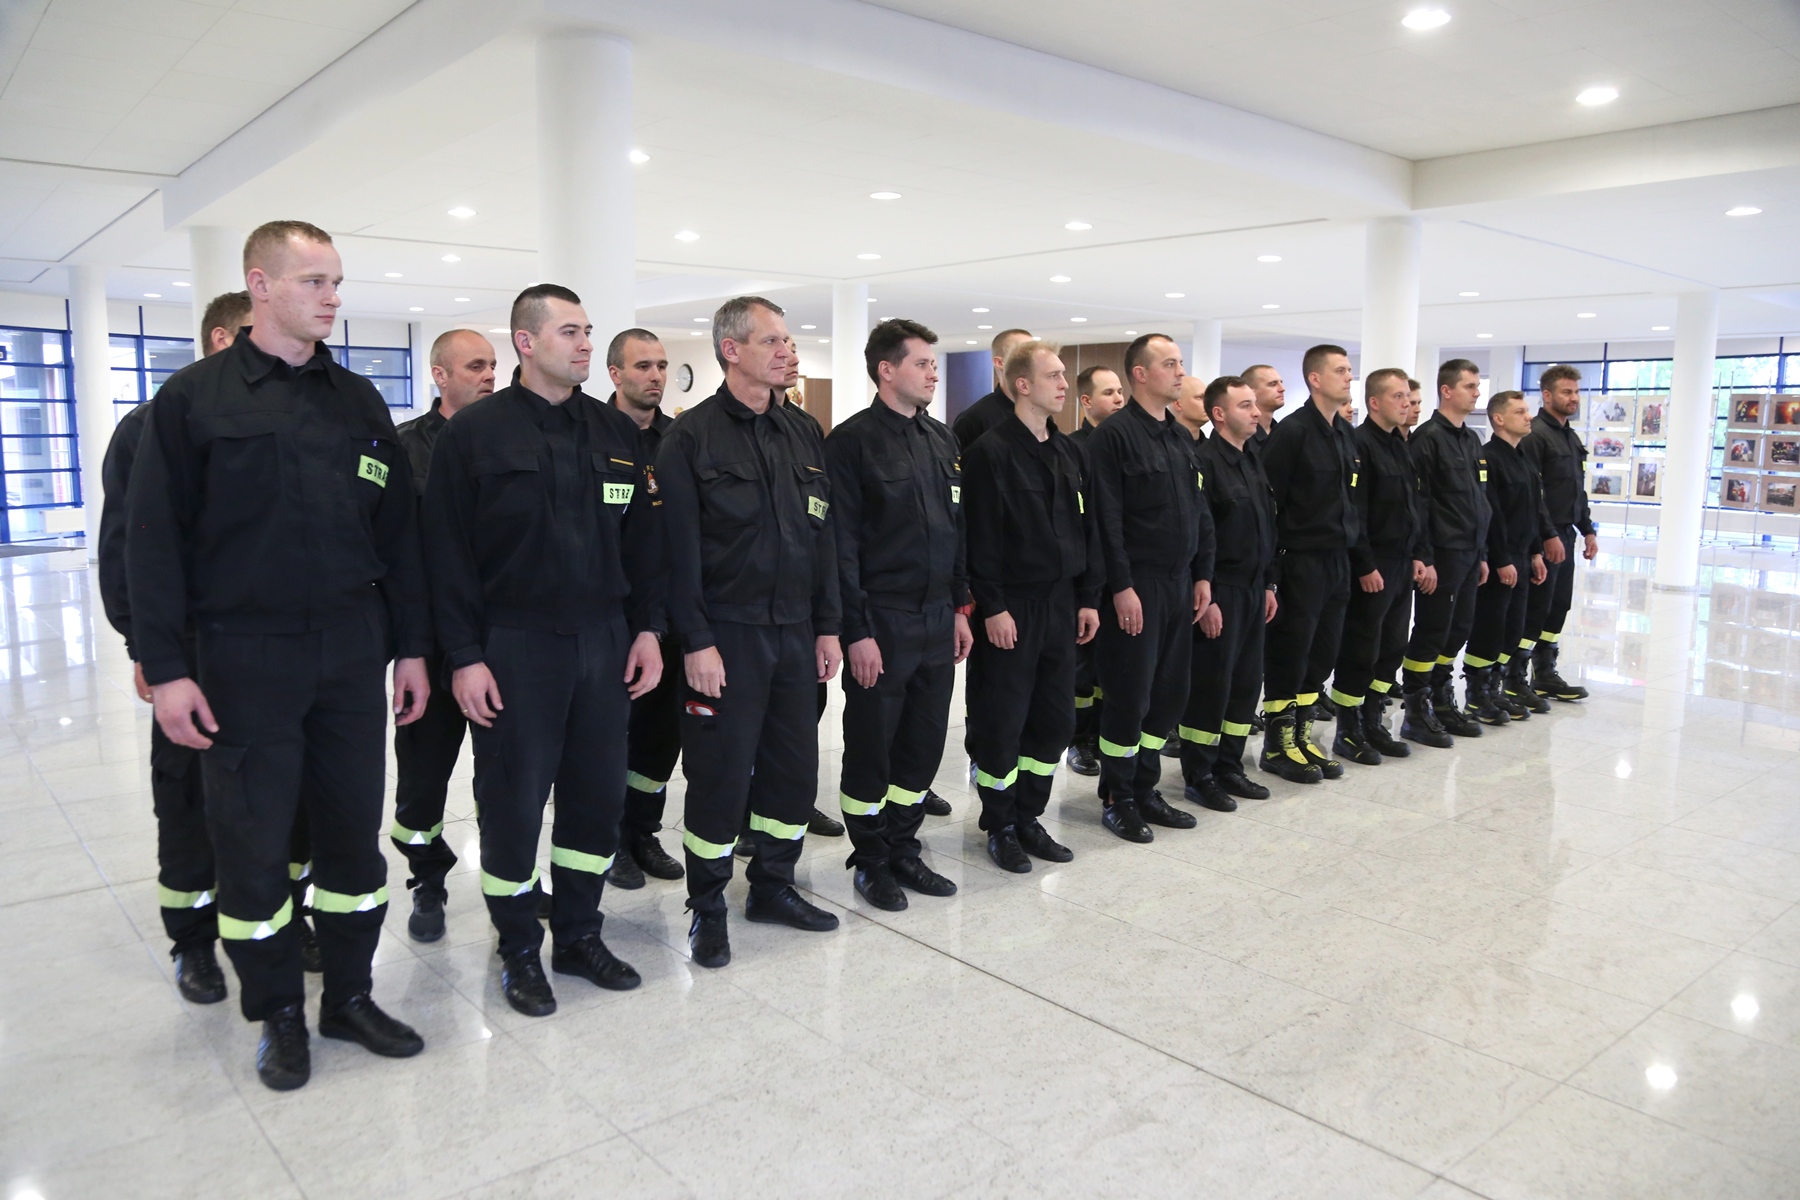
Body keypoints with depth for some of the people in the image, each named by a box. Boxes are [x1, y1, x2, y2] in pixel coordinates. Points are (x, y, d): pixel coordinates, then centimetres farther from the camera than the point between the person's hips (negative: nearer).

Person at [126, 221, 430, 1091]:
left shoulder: (358, 401, 9)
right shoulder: (195, 398, -2)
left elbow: (397, 531, 9)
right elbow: (154, 540, -4)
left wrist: (410, 647, 6)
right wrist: (165, 668, -9)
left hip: (353, 657, 3)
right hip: (245, 660, -3)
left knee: (354, 832, 10)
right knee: (251, 844, 7)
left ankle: (350, 996, 26)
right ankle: (277, 1013, 25)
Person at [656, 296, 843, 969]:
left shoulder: (804, 434, 12)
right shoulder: (691, 436, -6)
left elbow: (823, 536, 13)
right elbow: (679, 548, -10)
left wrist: (827, 627, 9)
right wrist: (696, 641, -14)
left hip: (796, 633, 6)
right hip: (726, 635, -5)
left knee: (793, 767, 11)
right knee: (720, 772, 1)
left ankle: (773, 887, 30)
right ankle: (707, 908, 18)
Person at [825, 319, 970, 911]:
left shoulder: (941, 439, 13)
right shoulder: (852, 440, -9)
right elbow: (842, 544, -13)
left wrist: (960, 605, 13)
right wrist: (856, 630, -15)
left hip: (937, 619, 7)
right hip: (881, 621, -6)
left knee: (924, 743, 13)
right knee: (871, 746, 6)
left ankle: (902, 849, 28)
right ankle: (870, 861, 21)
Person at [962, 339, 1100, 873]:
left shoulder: (1068, 452, 12)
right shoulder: (990, 451, -10)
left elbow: (1088, 530, 14)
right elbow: (981, 538, -14)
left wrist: (1088, 598, 10)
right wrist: (992, 607, -17)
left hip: (1060, 603, 7)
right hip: (1010, 606, -7)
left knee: (1054, 720, 12)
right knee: (1002, 723, 2)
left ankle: (1028, 818, 26)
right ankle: (1000, 826, 17)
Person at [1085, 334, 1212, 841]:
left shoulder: (1182, 437, 14)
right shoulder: (1115, 434, -10)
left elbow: (1201, 513, 17)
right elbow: (1107, 519, -15)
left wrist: (1203, 575, 10)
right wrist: (1122, 586, -18)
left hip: (1180, 585, 8)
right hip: (1137, 585, -7)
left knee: (1169, 693, 11)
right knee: (1129, 695, -1)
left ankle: (1145, 790, 24)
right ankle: (1116, 799, 13)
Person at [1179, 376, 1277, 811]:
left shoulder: (1252, 461, 15)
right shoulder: (1203, 460, -13)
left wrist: (1269, 583, 16)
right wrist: (1206, 596, -19)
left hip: (1253, 588, 9)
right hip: (1220, 591, -8)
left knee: (1246, 680, 12)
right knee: (1210, 682, -2)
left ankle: (1229, 766, 23)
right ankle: (1198, 776, 9)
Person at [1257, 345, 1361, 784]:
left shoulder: (1347, 435, 14)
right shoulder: (1292, 431, -11)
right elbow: (1269, 500, -14)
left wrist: (1356, 548, 13)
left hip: (1338, 561, 8)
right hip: (1302, 561, -8)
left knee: (1322, 653, 11)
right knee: (1289, 653, 0)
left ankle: (1300, 735, 23)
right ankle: (1276, 745, 11)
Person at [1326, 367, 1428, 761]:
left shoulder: (1400, 446, 15)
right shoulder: (1360, 444, -12)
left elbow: (1413, 508, 19)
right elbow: (1353, 513, -18)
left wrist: (1417, 558, 12)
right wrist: (1365, 567, -19)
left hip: (1402, 565, 9)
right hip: (1372, 566, -9)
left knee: (1392, 648, 12)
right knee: (1360, 650, -2)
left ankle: (1373, 724, 23)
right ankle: (1348, 732, 8)